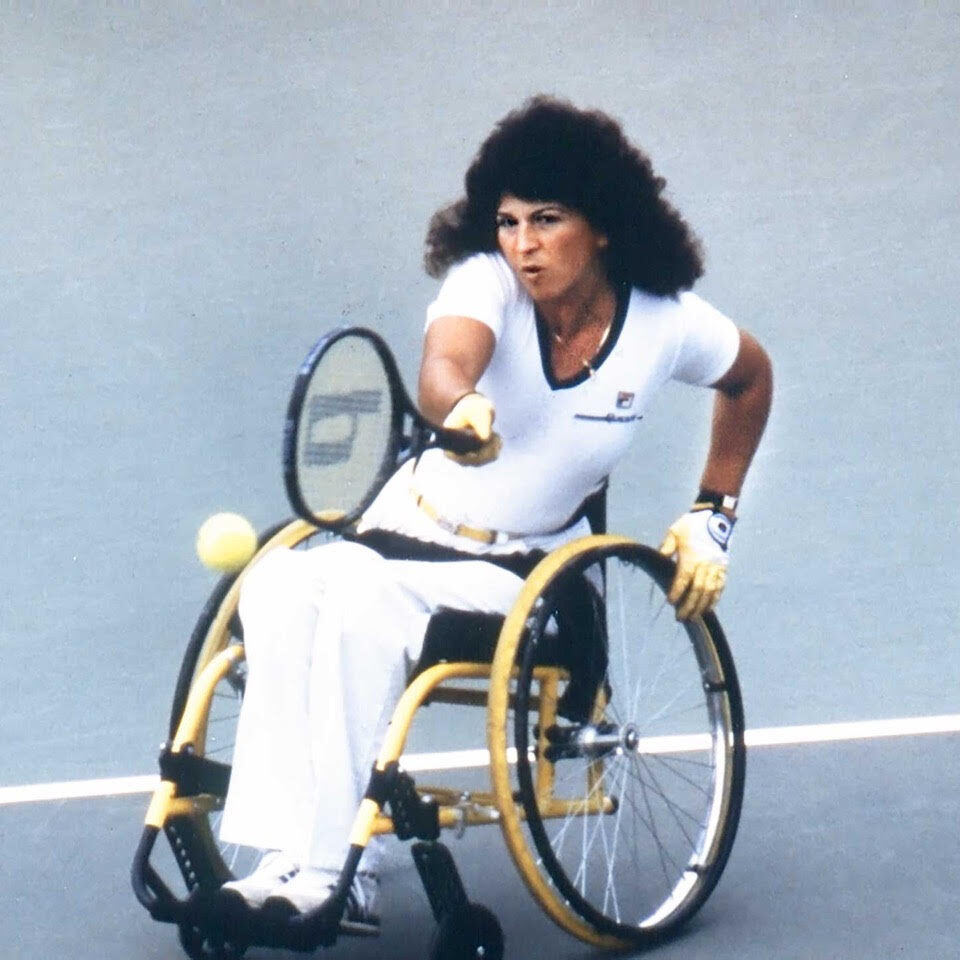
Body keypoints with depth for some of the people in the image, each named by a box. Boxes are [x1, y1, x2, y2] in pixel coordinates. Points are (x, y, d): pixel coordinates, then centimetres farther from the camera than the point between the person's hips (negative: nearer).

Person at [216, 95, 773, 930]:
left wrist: (712, 516, 11)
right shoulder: (486, 281, -13)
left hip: (529, 571, -2)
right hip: (413, 525, 2)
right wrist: (461, 410, -60)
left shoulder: (667, 323, -9)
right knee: (278, 588, -29)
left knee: (364, 599, -33)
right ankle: (289, 854, -30)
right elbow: (443, 367, -36)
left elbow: (750, 378, 14)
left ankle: (327, 869, -30)